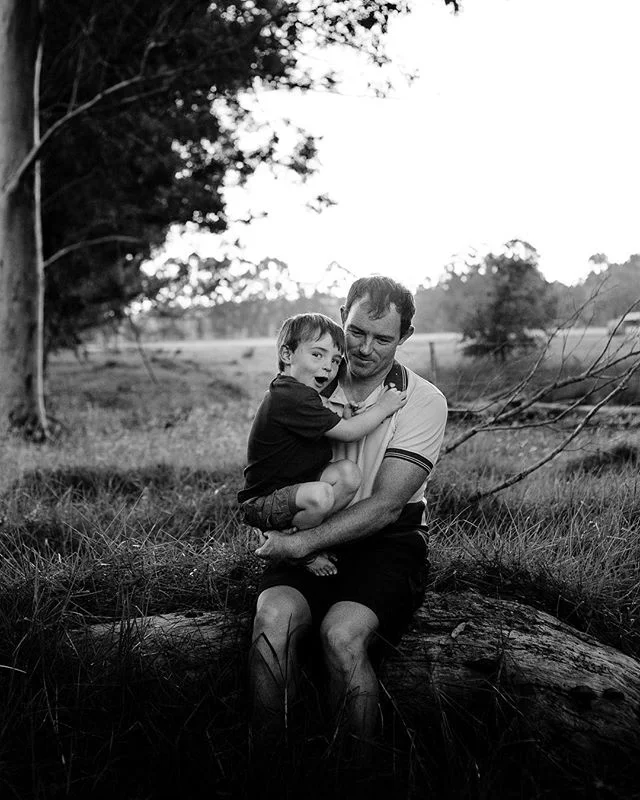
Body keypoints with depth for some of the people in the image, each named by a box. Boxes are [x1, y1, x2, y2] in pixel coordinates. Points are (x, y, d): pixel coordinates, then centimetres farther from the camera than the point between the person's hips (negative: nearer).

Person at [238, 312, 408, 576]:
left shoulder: (302, 392, 10)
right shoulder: (291, 398, -24)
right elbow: (346, 432, -20)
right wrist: (383, 407, -9)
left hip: (295, 487, 10)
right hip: (261, 503, -10)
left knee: (348, 472, -11)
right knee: (319, 496, -36)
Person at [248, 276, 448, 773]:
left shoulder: (423, 402, -6)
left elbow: (385, 506, -14)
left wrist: (301, 543, -21)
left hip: (387, 544, -2)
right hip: (310, 542, 3)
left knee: (342, 631, -31)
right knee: (273, 619, -28)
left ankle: (360, 772, -10)